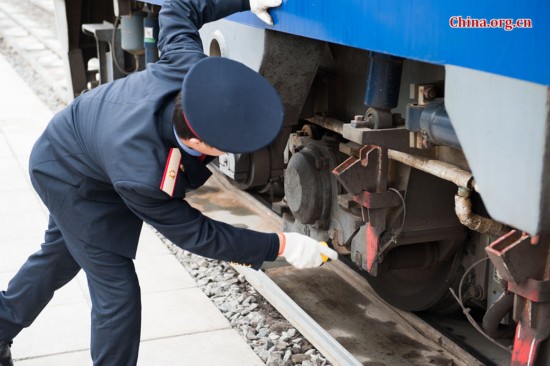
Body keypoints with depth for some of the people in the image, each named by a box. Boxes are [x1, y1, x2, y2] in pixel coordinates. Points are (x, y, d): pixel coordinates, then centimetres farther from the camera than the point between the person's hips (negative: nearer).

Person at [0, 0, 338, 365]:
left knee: (60, 254, 27)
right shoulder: (140, 178, -45)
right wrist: (280, 246, -27)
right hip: (69, 178, -8)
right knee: (117, 293, -5)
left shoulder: (188, 68, -34)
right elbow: (196, 234, -28)